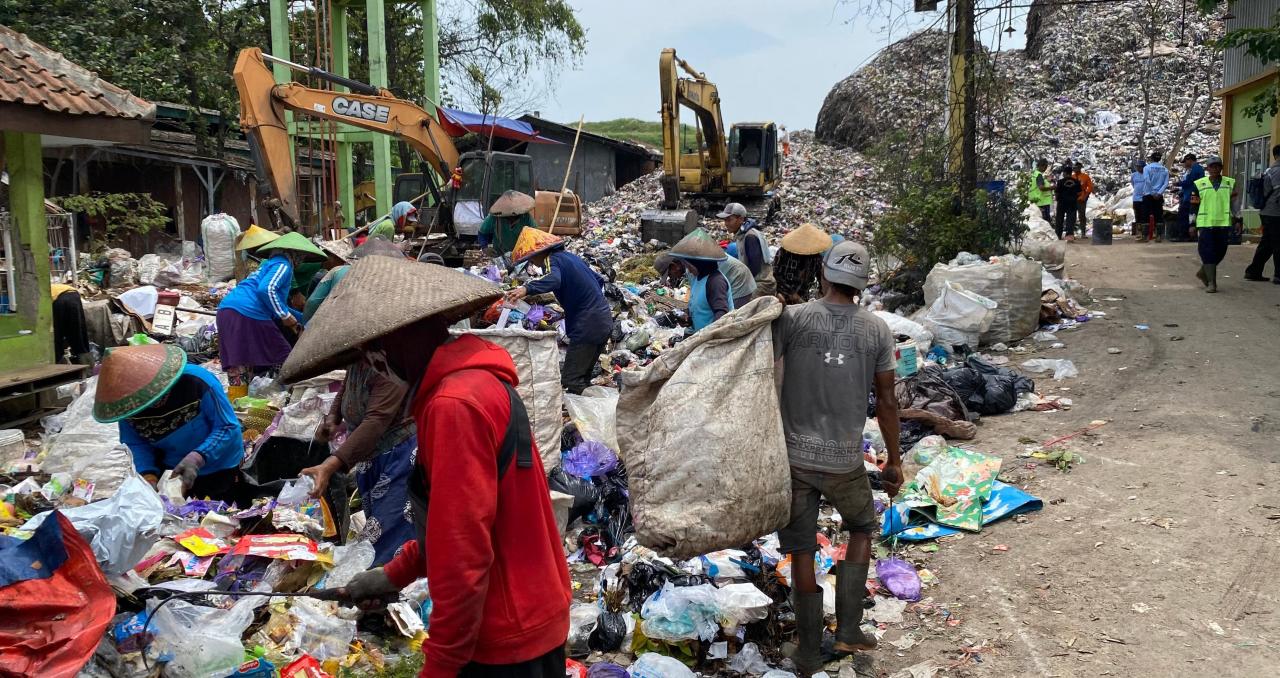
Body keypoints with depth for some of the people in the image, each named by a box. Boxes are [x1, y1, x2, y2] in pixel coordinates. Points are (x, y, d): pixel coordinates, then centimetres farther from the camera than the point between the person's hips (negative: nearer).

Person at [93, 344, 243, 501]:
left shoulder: (198, 381, -31)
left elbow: (228, 428, -27)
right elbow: (136, 444, -9)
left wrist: (197, 458, -38)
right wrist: (148, 475, -26)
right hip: (169, 471, 4)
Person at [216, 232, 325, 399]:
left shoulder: (268, 264, 34)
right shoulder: (282, 265, 4)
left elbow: (277, 304, 44)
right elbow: (266, 289, -17)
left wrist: (303, 318, 50)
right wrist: (286, 316, -9)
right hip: (248, 315, -9)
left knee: (238, 370, 6)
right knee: (282, 360, 0)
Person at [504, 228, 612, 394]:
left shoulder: (552, 259, -9)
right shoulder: (569, 256, 18)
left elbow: (553, 279, -34)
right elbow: (599, 280, 24)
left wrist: (526, 289, -47)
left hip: (588, 324, -10)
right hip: (605, 319, 10)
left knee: (571, 380, -8)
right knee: (583, 377, 17)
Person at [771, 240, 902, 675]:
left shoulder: (792, 317, -7)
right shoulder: (877, 330, -2)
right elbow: (887, 402, 2)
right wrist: (894, 460, 11)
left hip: (793, 456, 0)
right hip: (844, 460, 1)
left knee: (801, 550, 11)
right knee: (862, 529, 26)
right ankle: (848, 630, 23)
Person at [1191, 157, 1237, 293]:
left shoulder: (1230, 183, 8)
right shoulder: (1199, 184, 5)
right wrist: (1192, 225, 3)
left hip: (1223, 223, 2)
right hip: (1205, 223, -2)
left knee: (1220, 252, 5)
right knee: (1208, 253, -6)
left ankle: (1203, 272, 29)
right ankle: (1211, 283, -3)